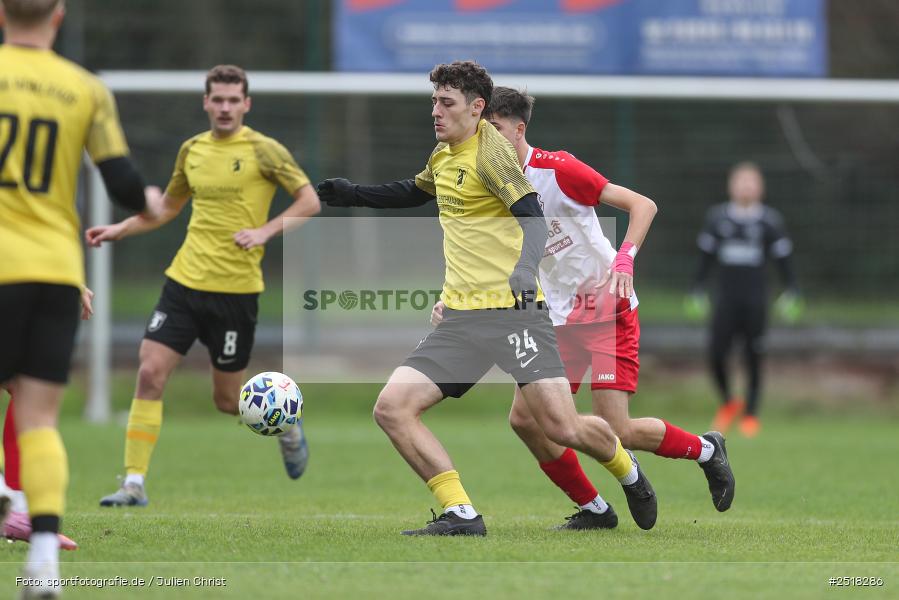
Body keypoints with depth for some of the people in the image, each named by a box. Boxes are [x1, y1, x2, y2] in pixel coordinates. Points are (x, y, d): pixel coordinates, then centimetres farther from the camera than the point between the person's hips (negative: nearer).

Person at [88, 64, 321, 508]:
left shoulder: (262, 150, -6)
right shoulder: (192, 150, 10)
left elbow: (309, 201, -6)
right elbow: (167, 208, 24)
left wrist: (265, 230, -19)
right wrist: (119, 230, 13)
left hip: (235, 289, -4)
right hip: (184, 281, 4)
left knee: (228, 400, 3)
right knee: (150, 374, -10)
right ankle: (134, 483, -6)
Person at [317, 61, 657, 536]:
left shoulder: (488, 150, -8)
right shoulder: (444, 155, 17)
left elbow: (533, 218, -19)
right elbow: (415, 193, 40)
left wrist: (524, 270, -36)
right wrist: (354, 195, 33)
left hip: (512, 306, -8)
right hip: (460, 318, 8)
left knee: (562, 429, -13)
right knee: (391, 407, -11)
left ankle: (630, 475, 20)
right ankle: (461, 515, -8)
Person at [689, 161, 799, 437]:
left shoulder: (770, 220, 3)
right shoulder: (717, 217, 7)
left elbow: (783, 258, 6)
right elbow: (706, 256, 14)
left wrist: (791, 293, 0)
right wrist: (697, 291, 13)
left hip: (756, 298, -1)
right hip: (725, 297, 1)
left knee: (754, 358, 0)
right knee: (716, 354, -9)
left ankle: (751, 414, 12)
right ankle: (728, 402, 16)